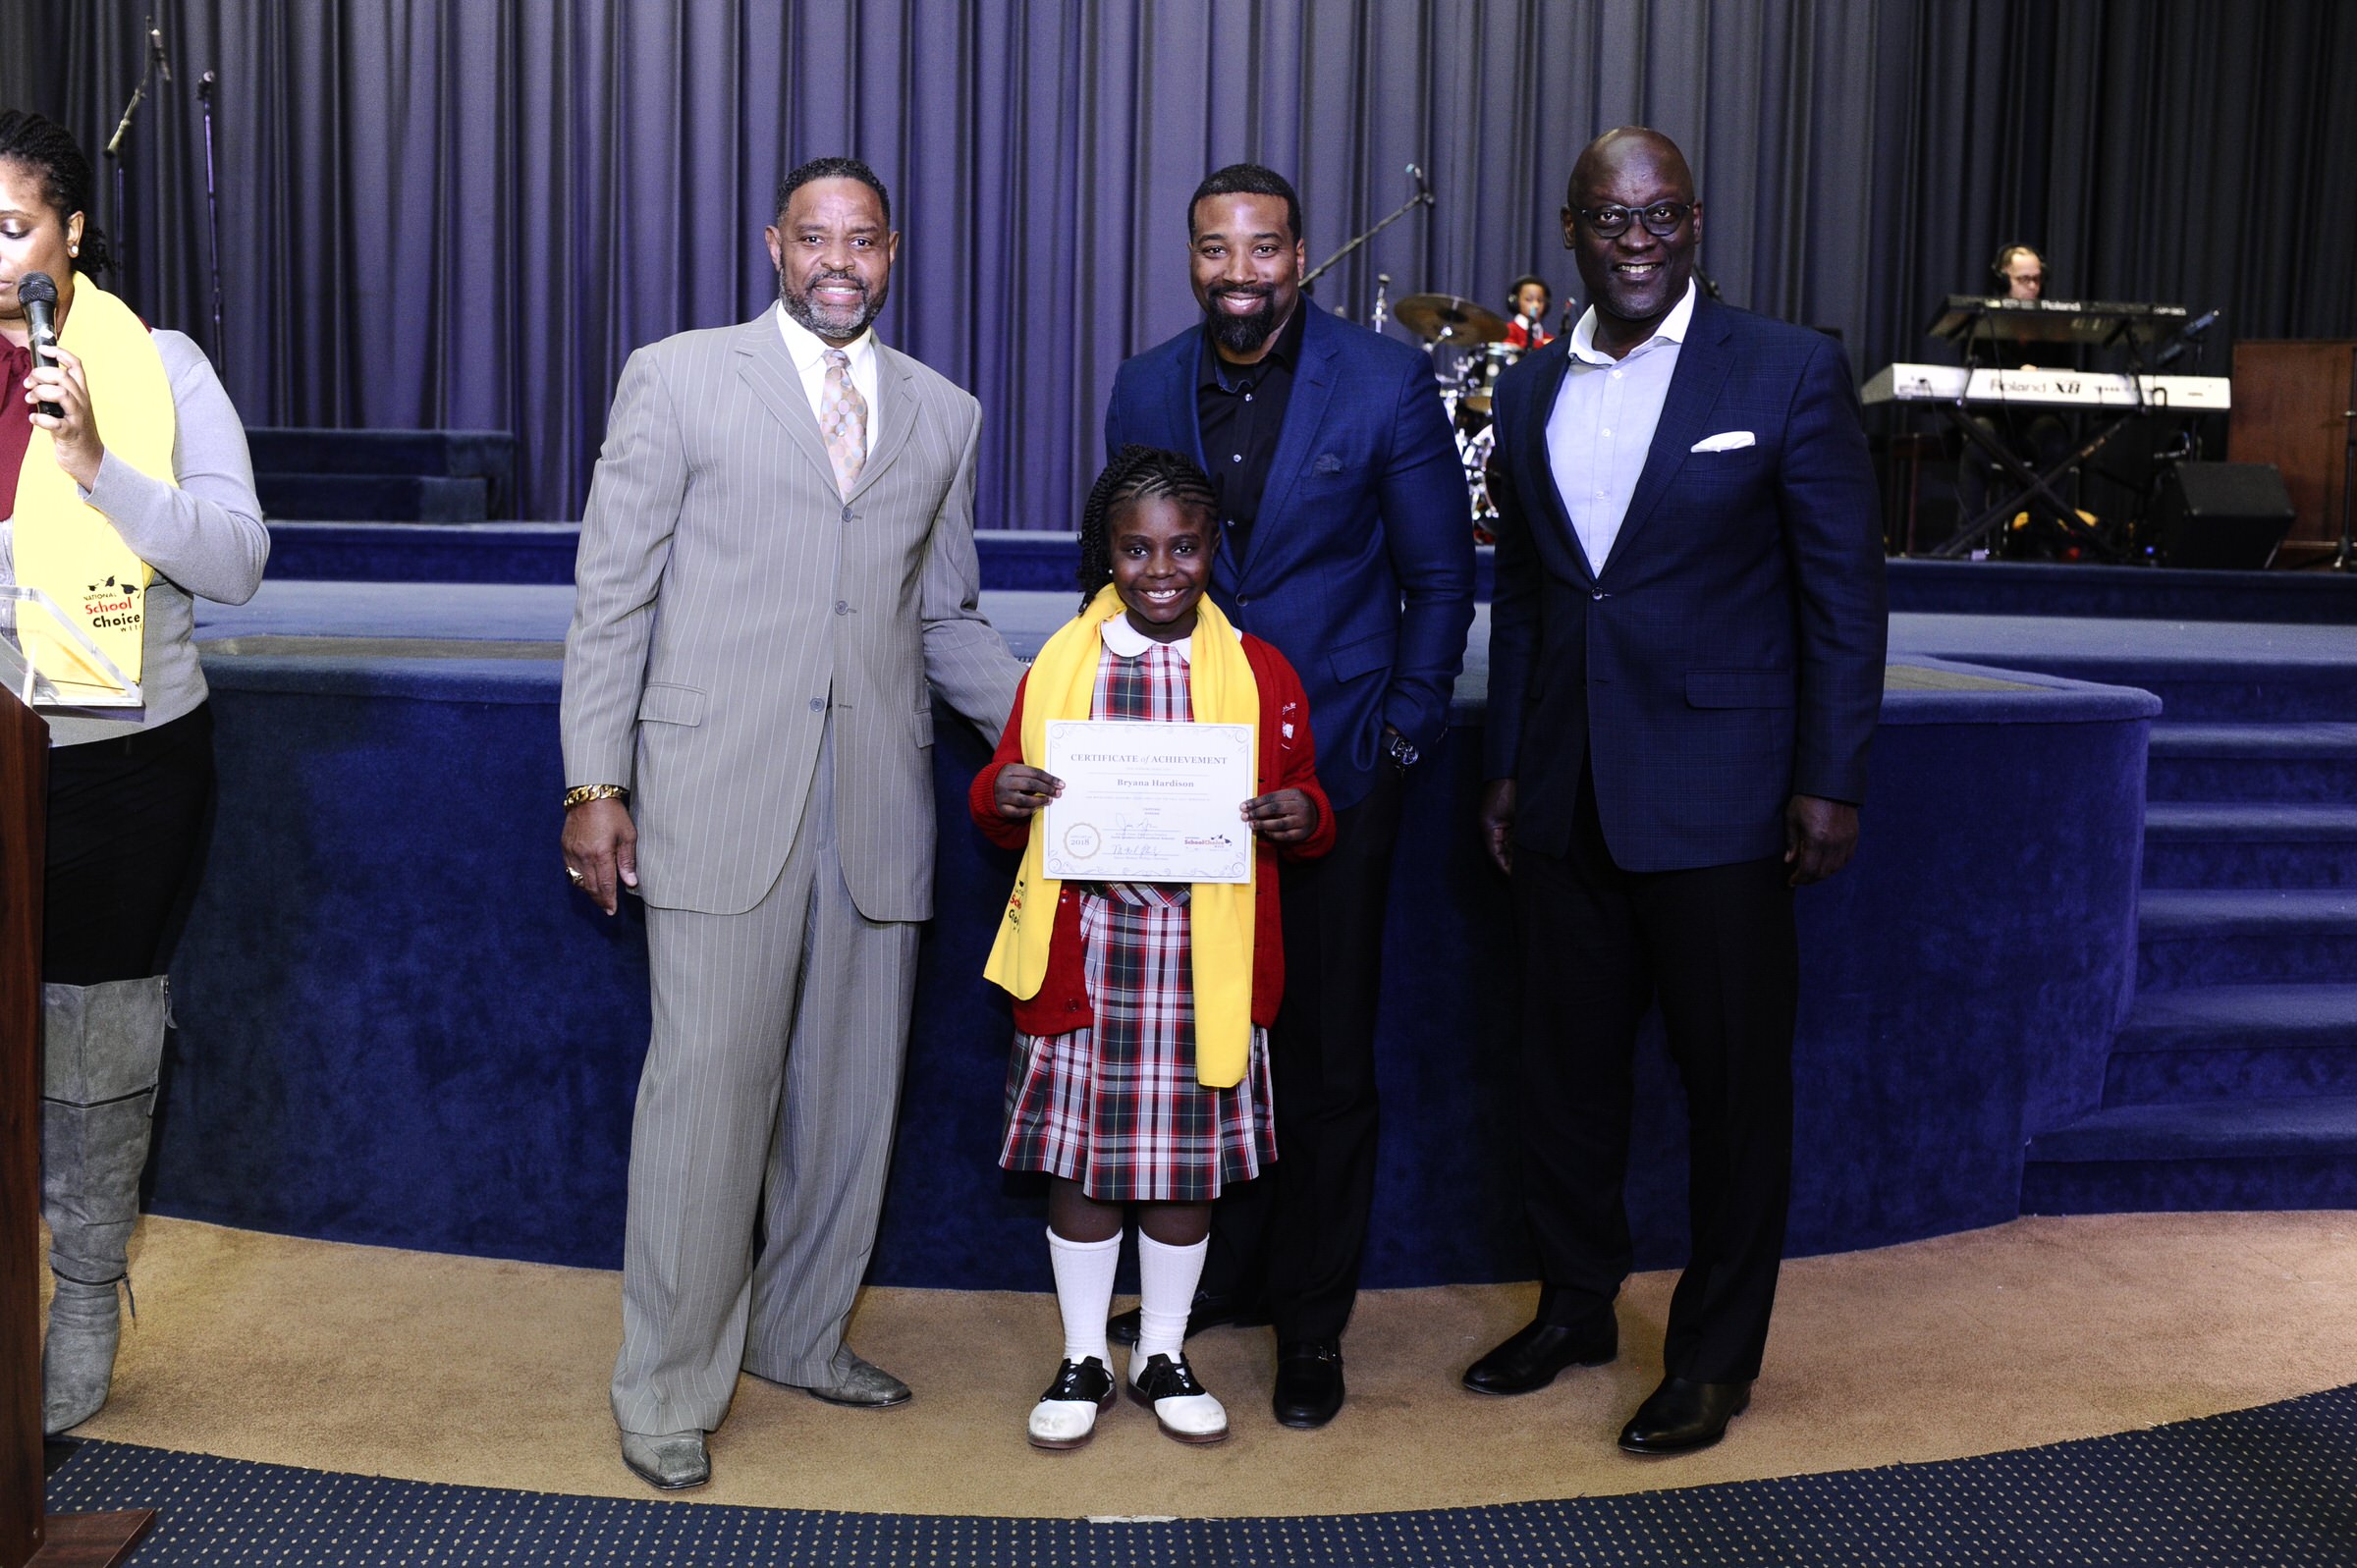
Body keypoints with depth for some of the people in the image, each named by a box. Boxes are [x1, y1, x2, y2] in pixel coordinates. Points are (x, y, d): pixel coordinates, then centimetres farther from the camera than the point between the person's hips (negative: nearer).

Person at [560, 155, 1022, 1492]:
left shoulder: (944, 415, 14)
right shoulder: (677, 380, 4)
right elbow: (613, 593, 2)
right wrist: (597, 783, -3)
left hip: (879, 803, 4)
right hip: (719, 798, -4)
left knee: (850, 1089, 11)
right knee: (709, 1085, -2)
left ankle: (801, 1333, 30)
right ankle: (670, 1386, 14)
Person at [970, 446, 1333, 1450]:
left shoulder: (1260, 673, 3)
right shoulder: (1059, 665, 4)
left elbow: (1307, 807, 8)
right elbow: (1000, 806, 10)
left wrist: (1300, 816, -15)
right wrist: (1003, 794, -13)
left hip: (1203, 961, 0)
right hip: (1083, 949, 0)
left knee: (1188, 1161, 10)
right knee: (1080, 1152, 8)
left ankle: (1163, 1357, 29)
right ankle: (1083, 1358, 27)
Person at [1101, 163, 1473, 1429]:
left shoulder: (1387, 383, -6)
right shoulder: (1147, 391, 4)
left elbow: (1440, 577, 0)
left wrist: (1403, 731, -3)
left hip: (1335, 765, -3)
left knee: (1326, 1059, 5)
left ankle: (1313, 1322, 20)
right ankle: (1220, 1272, 30)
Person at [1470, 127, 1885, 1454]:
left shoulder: (1790, 372, -5)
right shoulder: (1533, 391, 9)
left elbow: (1845, 590, -5)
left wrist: (1831, 781, -9)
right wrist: (1509, 767, 13)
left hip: (1717, 795, -5)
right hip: (1569, 798, 5)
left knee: (1736, 1080, 5)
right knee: (1568, 1062, 14)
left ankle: (1718, 1356, 21)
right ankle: (1577, 1306, 33)